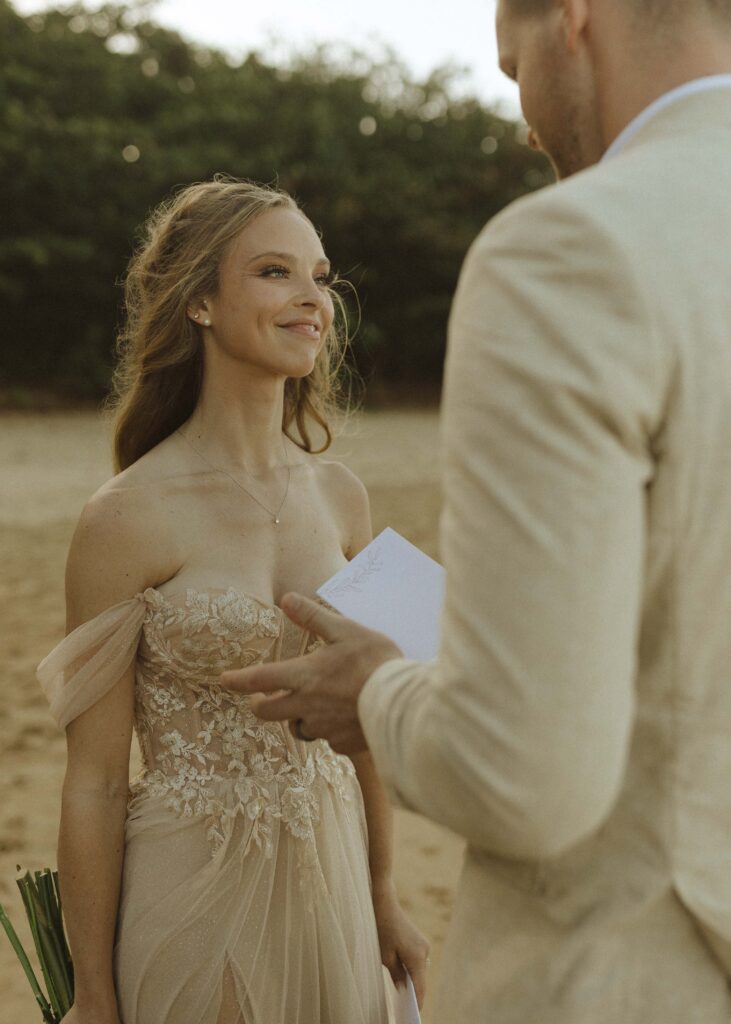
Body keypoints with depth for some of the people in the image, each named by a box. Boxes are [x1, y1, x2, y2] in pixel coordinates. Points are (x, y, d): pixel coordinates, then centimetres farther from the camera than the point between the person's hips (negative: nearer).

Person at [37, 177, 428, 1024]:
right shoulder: (128, 517, -16)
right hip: (195, 890, -5)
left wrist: (384, 900, 13)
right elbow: (94, 783, -12)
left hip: (328, 882, 5)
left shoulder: (340, 497, 0)